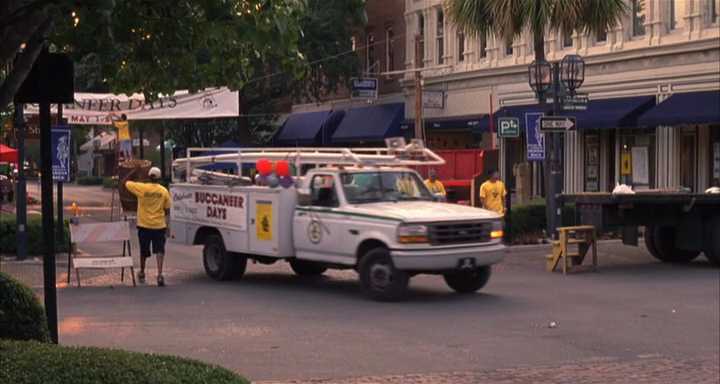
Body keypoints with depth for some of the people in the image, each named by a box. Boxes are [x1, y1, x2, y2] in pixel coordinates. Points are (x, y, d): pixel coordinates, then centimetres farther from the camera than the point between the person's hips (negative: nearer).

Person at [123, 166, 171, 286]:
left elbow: (125, 182, 2)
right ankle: (160, 274, -14)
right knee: (159, 250, 0)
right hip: (159, 225, 0)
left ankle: (142, 273, 30)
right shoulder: (164, 191, -4)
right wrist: (166, 223, 16)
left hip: (144, 225, 0)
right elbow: (167, 210, 3)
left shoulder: (141, 188, -10)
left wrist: (134, 170, 11)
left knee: (144, 251, 14)